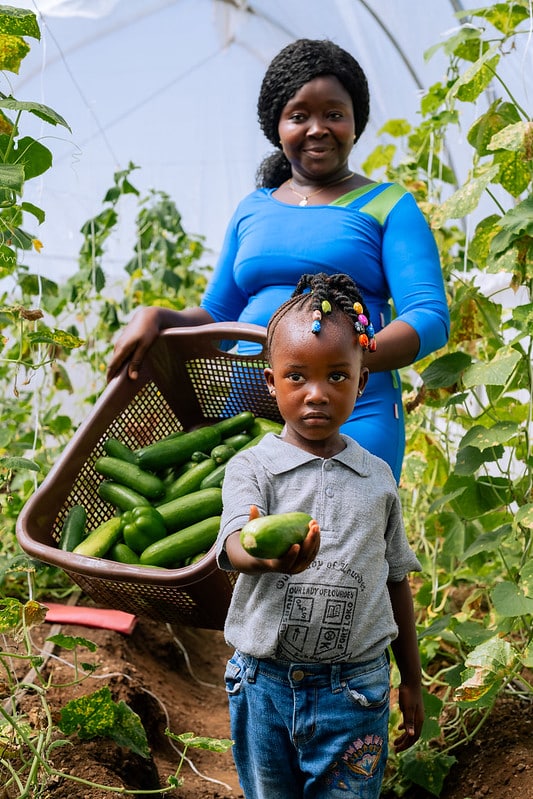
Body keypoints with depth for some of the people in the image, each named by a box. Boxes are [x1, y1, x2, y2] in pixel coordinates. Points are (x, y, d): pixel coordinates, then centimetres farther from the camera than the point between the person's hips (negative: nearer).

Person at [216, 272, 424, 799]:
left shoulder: (378, 477, 4)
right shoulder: (252, 467, -4)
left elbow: (396, 579, 12)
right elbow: (233, 547, -22)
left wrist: (411, 682, 15)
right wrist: (266, 554, -46)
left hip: (355, 690, 1)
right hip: (265, 683, -1)